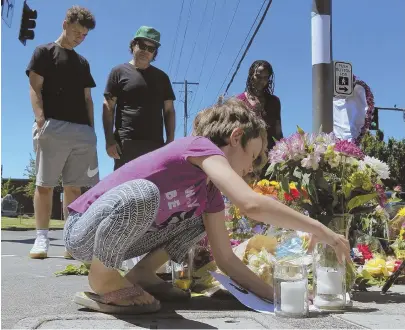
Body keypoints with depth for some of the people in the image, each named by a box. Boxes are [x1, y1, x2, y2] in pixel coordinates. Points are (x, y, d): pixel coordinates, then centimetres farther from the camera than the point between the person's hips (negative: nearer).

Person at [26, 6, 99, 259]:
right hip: (53, 126, -5)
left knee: (74, 186, 2)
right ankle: (42, 238, -1)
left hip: (82, 130, 5)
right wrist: (41, 120, -15)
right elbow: (35, 88, -1)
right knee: (45, 184, -5)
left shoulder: (83, 63, 24)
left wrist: (91, 129, 11)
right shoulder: (45, 52, 9)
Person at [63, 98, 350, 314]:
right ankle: (103, 280, -14)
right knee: (142, 193, -39)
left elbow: (225, 258, 6)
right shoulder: (201, 146, -18)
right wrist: (319, 229, -24)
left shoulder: (210, 191, 7)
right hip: (85, 231, -8)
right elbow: (252, 204, -34)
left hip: (118, 238, 9)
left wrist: (276, 293, -3)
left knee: (203, 216, 7)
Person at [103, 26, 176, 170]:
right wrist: (109, 140, -9)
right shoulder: (119, 72, 10)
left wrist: (170, 141, 5)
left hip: (155, 144, 3)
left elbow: (169, 110, 17)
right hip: (126, 142, -3)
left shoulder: (162, 77, 20)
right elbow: (108, 108, 3)